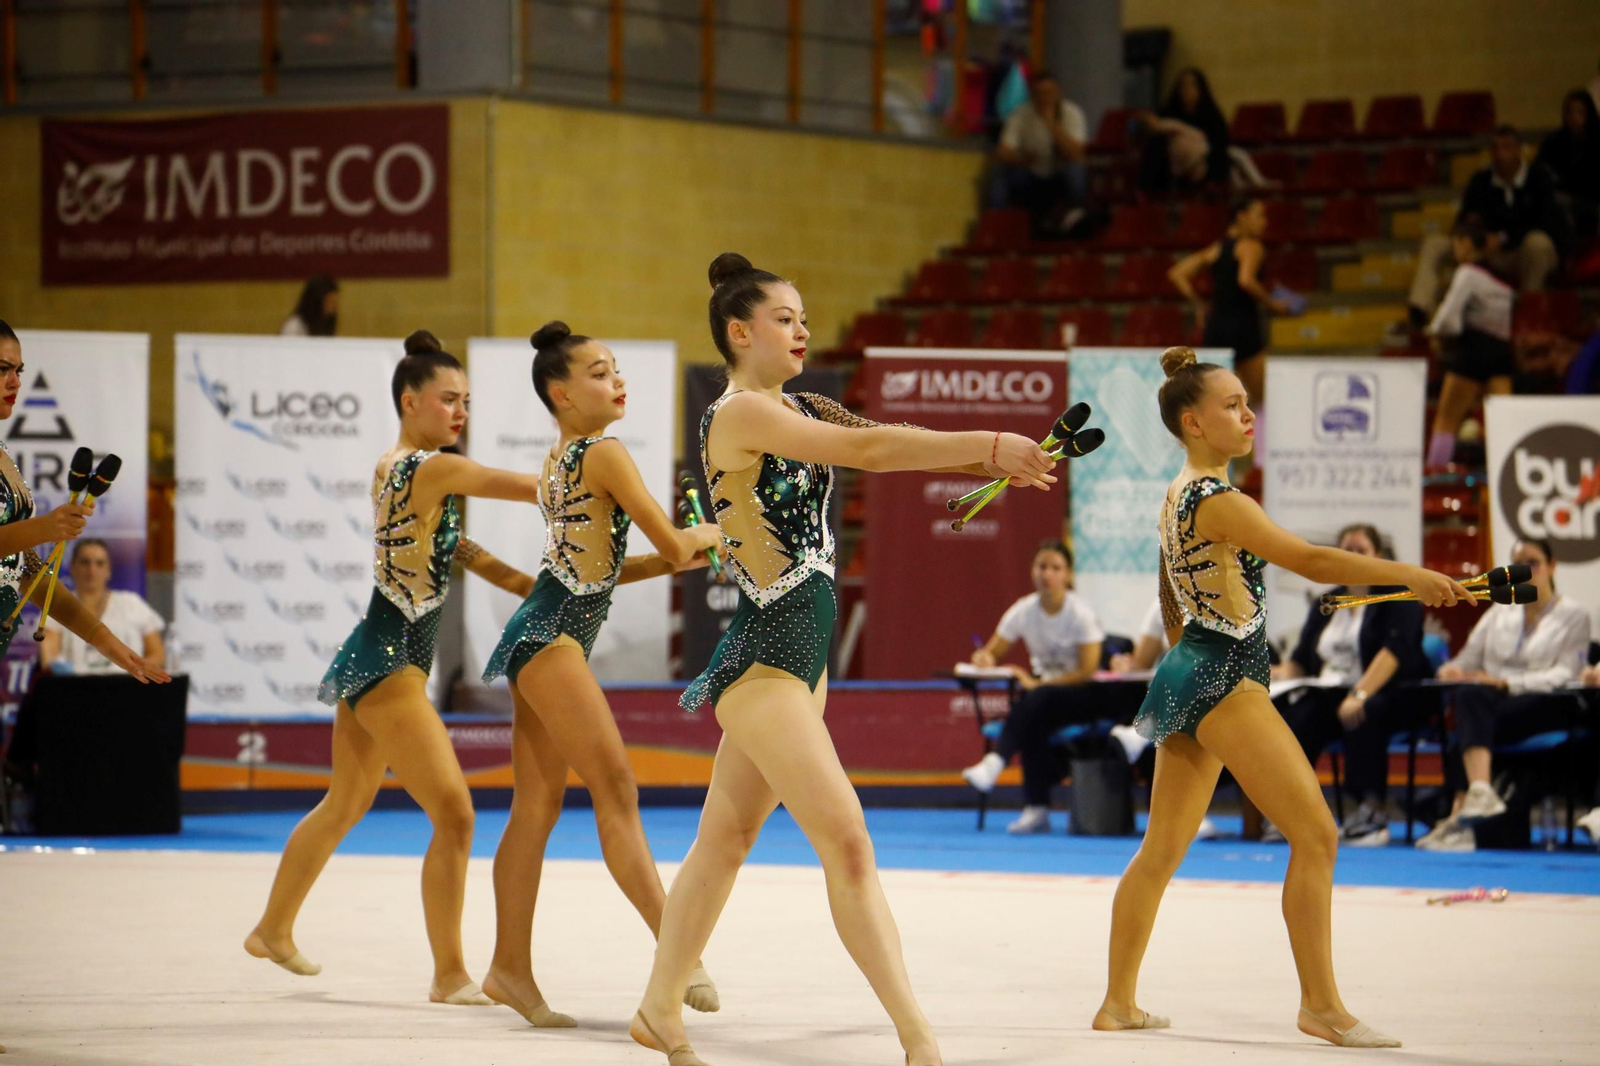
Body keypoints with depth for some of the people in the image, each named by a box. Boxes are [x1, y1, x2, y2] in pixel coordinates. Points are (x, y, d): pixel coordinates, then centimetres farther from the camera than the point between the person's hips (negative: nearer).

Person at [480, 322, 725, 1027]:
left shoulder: (559, 459, 19)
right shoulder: (604, 453, -9)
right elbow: (673, 542, -9)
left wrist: (676, 559, 17)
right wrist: (709, 536, 12)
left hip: (541, 635, 9)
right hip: (553, 638, -9)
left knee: (536, 807, 9)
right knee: (616, 790, -13)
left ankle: (511, 967, 10)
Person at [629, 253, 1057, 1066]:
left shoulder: (797, 412, 13)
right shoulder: (739, 414, -15)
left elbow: (880, 445, 5)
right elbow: (866, 449, -24)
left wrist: (991, 462, -10)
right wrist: (987, 446, -23)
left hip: (799, 655, 10)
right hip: (763, 656, -10)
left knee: (726, 839, 17)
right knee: (848, 846, -12)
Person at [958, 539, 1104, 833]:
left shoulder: (1082, 614, -12)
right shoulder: (1024, 611, 1)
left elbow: (1088, 671, -17)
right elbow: (992, 652, 3)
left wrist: (1038, 683, -24)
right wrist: (985, 658, -23)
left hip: (1080, 697, -4)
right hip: (1044, 686, 4)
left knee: (1037, 701, -37)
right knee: (1033, 724, -32)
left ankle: (994, 763, -47)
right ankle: (1036, 809, -35)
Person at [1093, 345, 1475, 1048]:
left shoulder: (1180, 496, 14)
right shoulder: (1219, 502, -17)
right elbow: (1310, 559, -26)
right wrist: (1412, 576, -29)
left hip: (1189, 675, 10)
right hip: (1223, 680, -10)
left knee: (1162, 851, 13)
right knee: (1315, 833, -8)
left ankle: (1118, 1003, 17)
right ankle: (1321, 1005, -7)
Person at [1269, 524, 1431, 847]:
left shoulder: (1398, 598, 2)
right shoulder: (1325, 607, 20)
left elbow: (1394, 650, -15)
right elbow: (1301, 659, 17)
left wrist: (1361, 694, -30)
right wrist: (1283, 673, -9)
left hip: (1387, 695, -5)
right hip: (1329, 694, 5)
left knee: (1361, 718, -39)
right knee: (1295, 720, -28)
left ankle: (1373, 811, -38)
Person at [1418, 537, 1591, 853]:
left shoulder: (1573, 615, 8)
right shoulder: (1500, 611, 24)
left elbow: (1565, 674, -6)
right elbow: (1470, 657, 16)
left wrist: (1507, 682, -18)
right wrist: (1454, 670, -10)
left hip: (1545, 708, -5)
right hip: (1493, 704, 5)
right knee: (1470, 696, -33)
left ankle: (1458, 815, -43)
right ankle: (1480, 791, -50)